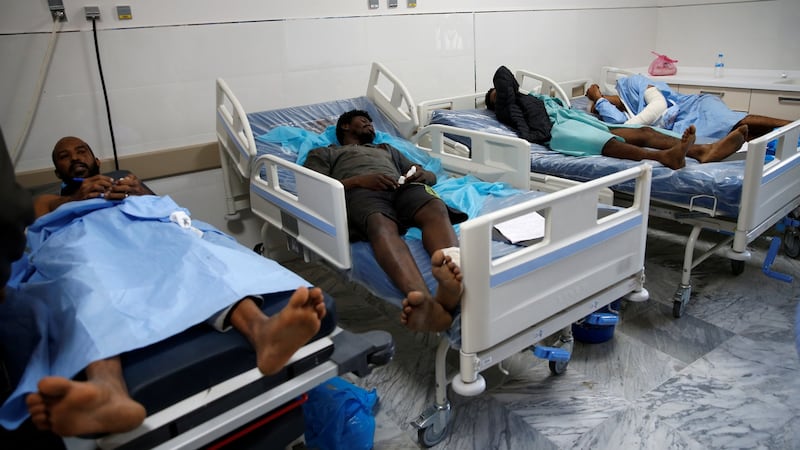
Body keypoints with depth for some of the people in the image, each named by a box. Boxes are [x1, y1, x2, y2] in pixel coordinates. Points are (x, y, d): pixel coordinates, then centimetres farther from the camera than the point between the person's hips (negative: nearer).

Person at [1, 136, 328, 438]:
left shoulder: (126, 183, 42)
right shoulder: (48, 201, 42)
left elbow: (161, 203, 21)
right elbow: (32, 230, 18)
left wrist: (138, 193, 0)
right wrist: (76, 198, 4)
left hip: (142, 226, 1)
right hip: (80, 236, -1)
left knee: (190, 248, -36)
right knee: (86, 278, -41)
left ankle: (262, 330, -67)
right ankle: (108, 391, -73)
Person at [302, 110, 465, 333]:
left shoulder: (387, 148, 47)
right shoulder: (323, 153, 34)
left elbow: (431, 175, 35)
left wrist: (422, 175, 7)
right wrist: (359, 180, -7)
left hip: (404, 187, 4)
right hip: (360, 192, -3)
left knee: (436, 209, -36)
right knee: (381, 226, -42)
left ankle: (452, 269, -68)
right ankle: (424, 300, -69)